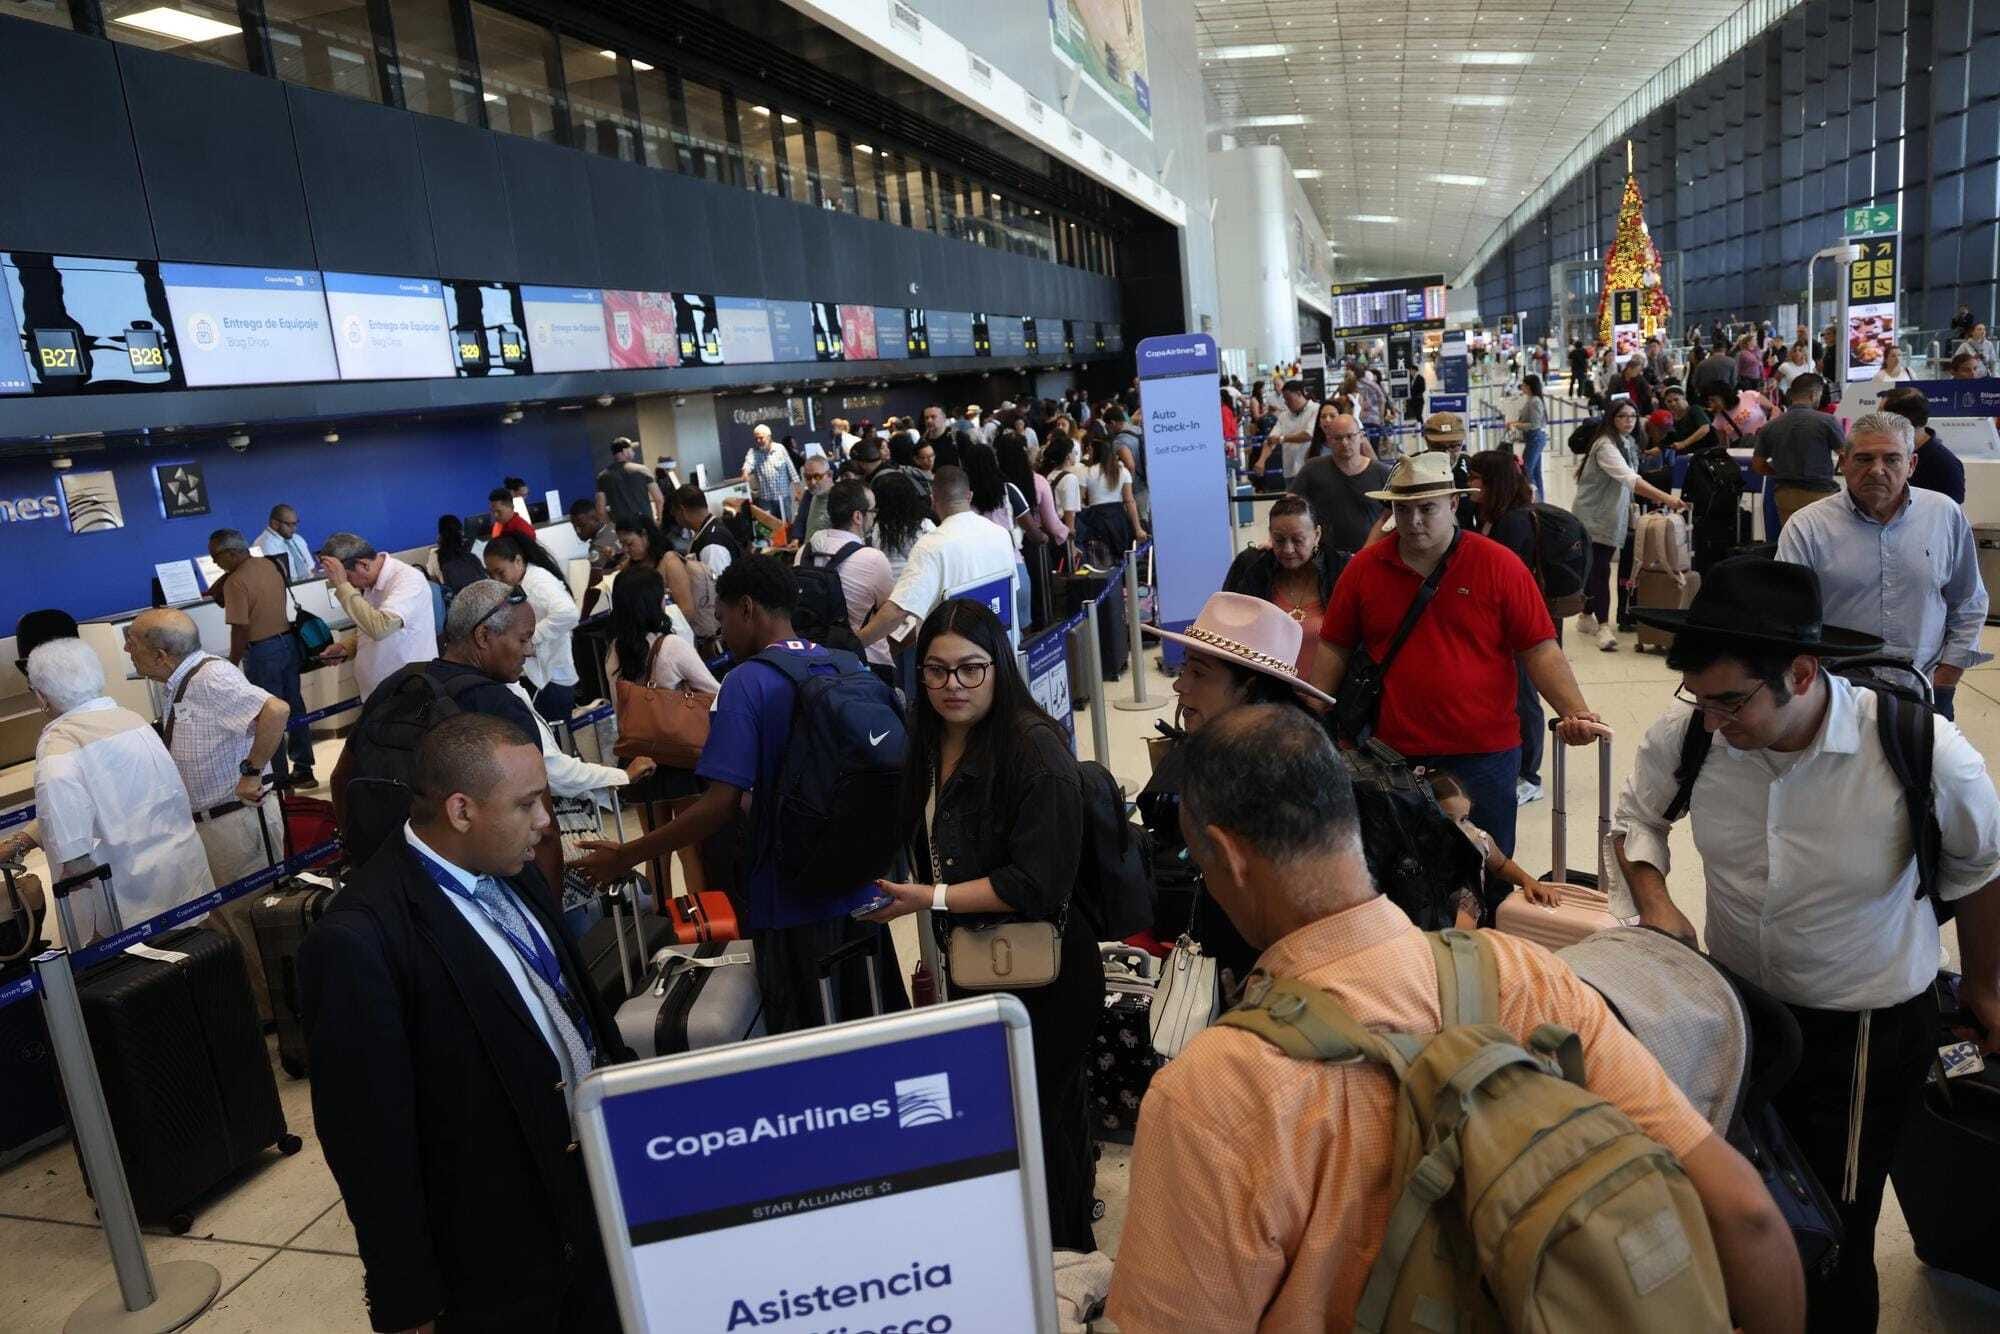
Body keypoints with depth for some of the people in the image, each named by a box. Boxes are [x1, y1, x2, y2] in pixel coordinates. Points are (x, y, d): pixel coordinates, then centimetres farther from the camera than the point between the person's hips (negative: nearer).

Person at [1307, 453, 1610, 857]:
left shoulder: (1499, 565, -3)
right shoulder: (1364, 568, 2)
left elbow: (1540, 651, -4)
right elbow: (1335, 649, 7)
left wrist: (1576, 713, -17)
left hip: (1484, 753, -1)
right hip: (1394, 754, 1)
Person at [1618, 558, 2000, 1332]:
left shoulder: (1925, 755, -27)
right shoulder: (1685, 736, -21)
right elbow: (1637, 815, 2)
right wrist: (1653, 899, -16)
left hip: (1870, 1029, -3)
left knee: (1831, 1242, 6)